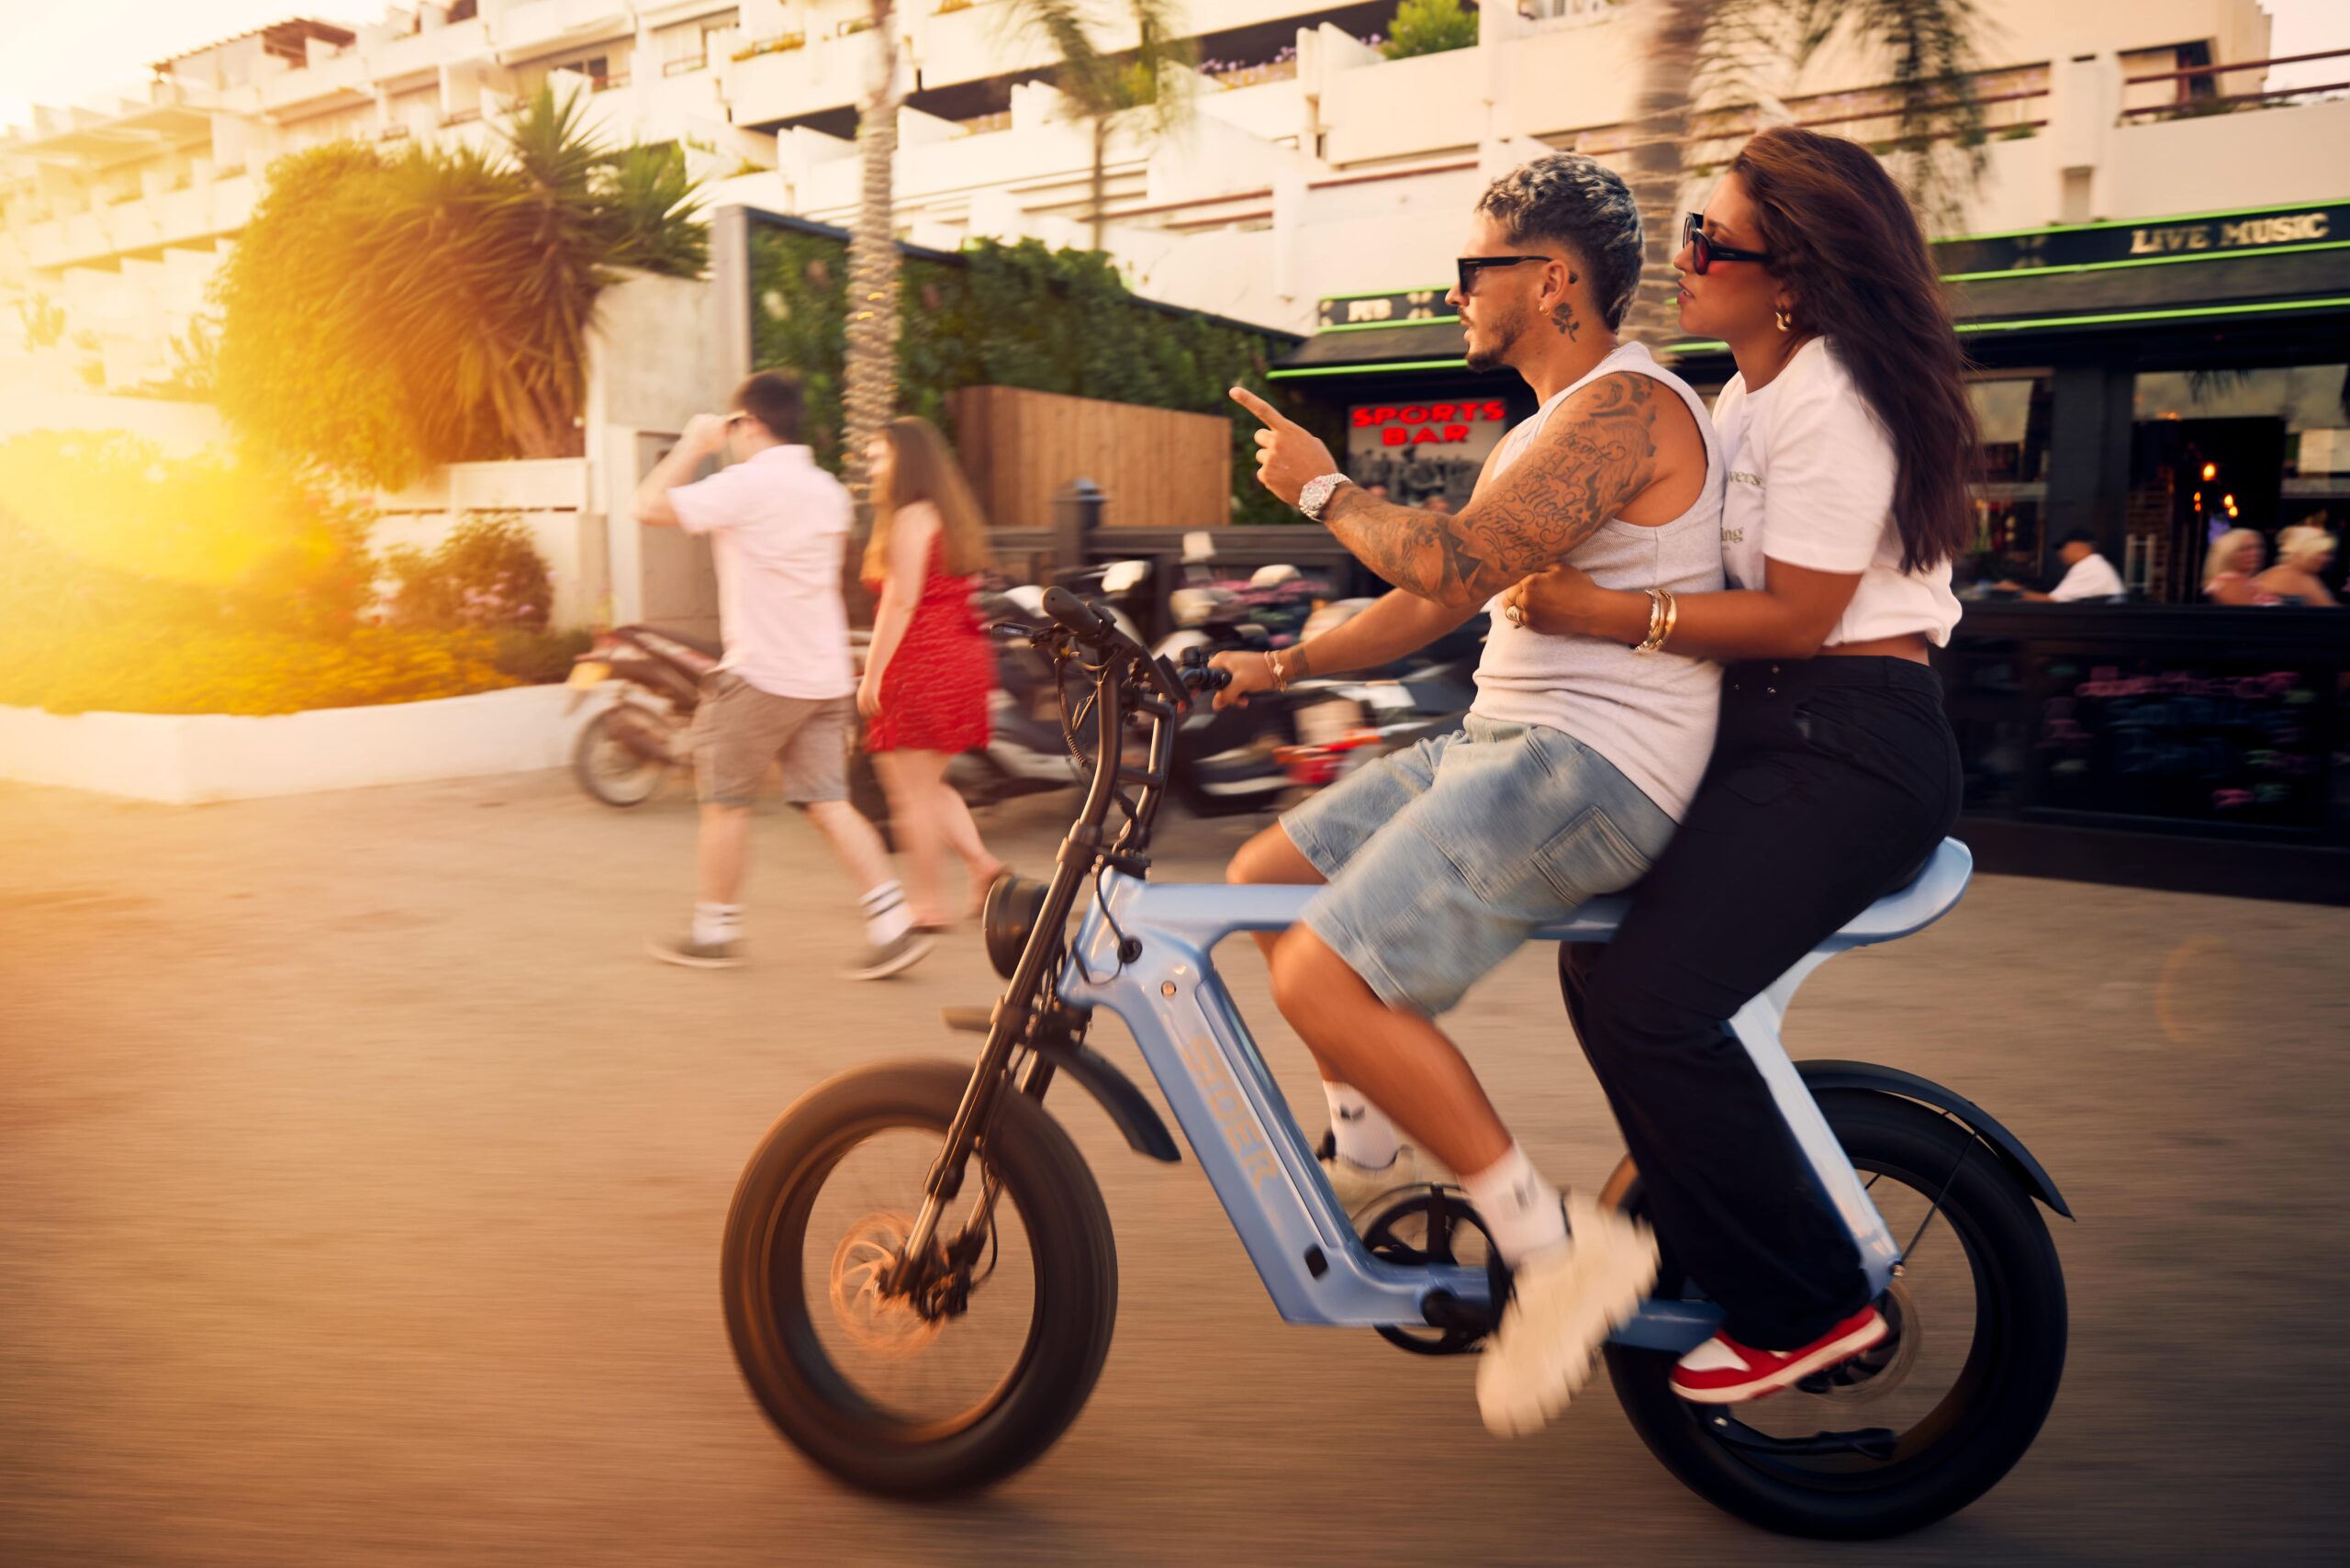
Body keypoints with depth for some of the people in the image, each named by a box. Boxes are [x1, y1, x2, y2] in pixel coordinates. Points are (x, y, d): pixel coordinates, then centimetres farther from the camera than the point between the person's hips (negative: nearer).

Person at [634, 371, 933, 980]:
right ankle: (893, 924, -3)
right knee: (827, 802, 6)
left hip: (763, 673, -7)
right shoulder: (827, 490, 12)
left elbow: (649, 507, -10)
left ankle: (715, 931, 19)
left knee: (724, 798, 8)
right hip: (826, 675, 7)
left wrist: (692, 446, 2)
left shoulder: (745, 484, -12)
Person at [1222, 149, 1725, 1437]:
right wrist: (1286, 663, 14)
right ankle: (1364, 1148, 24)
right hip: (1504, 747, 11)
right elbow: (1438, 600, 21)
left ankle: (1555, 1246, -11)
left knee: (1325, 979, -22)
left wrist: (1322, 487, -7)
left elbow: (1454, 564, -24)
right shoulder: (1554, 424, 21)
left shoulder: (1624, 407, -13)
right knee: (1266, 874, 11)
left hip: (1589, 769, -10)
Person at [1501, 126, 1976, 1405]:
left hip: (1844, 747, -10)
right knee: (1601, 960, 9)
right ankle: (1700, 1235, 25)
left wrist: (1602, 614, -23)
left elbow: (1795, 619, -19)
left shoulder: (1828, 399, -14)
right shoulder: (1752, 389, 17)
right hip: (1765, 731, 10)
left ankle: (1810, 1305, -2)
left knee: (1648, 1002, -20)